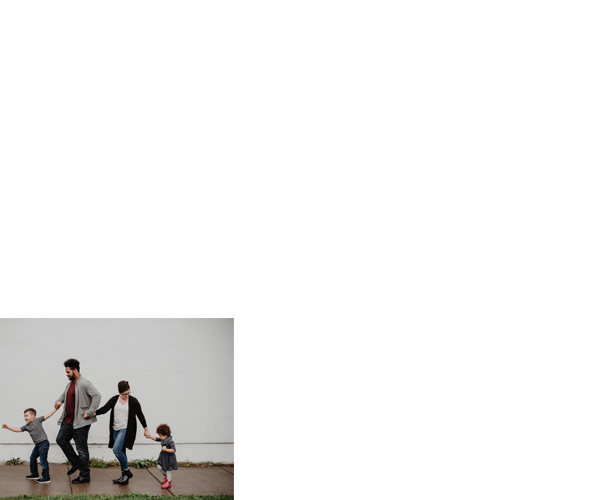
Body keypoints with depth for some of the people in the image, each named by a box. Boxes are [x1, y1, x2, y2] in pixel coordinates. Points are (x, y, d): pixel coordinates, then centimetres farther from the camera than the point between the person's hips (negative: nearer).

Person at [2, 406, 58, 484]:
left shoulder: (38, 420, -5)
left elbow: (47, 415, -7)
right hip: (37, 445, 9)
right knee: (32, 458, 19)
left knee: (43, 460, -8)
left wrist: (55, 409, -12)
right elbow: (18, 429, 12)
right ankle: (34, 474, 36)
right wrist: (8, 427, 4)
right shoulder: (26, 426, 13)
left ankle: (46, 478, -3)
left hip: (43, 443, -9)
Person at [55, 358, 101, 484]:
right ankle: (75, 463, 31)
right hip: (68, 420, 10)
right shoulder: (70, 384, 13)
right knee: (61, 440, 17)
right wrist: (59, 401, 8)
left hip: (80, 422, -10)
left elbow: (96, 395, -25)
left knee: (81, 449, -3)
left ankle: (85, 476, 7)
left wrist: (90, 412, -25)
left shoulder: (85, 384, -16)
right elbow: (64, 394, 31)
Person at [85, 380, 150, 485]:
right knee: (121, 452, 9)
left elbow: (140, 415, 4)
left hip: (126, 429, -5)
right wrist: (91, 413, -17)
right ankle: (125, 476, 18)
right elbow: (104, 409, -2)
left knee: (116, 450, -18)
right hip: (115, 429, 5)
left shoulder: (133, 401, -4)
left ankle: (127, 471, -3)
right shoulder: (114, 399, 5)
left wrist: (146, 429, 9)